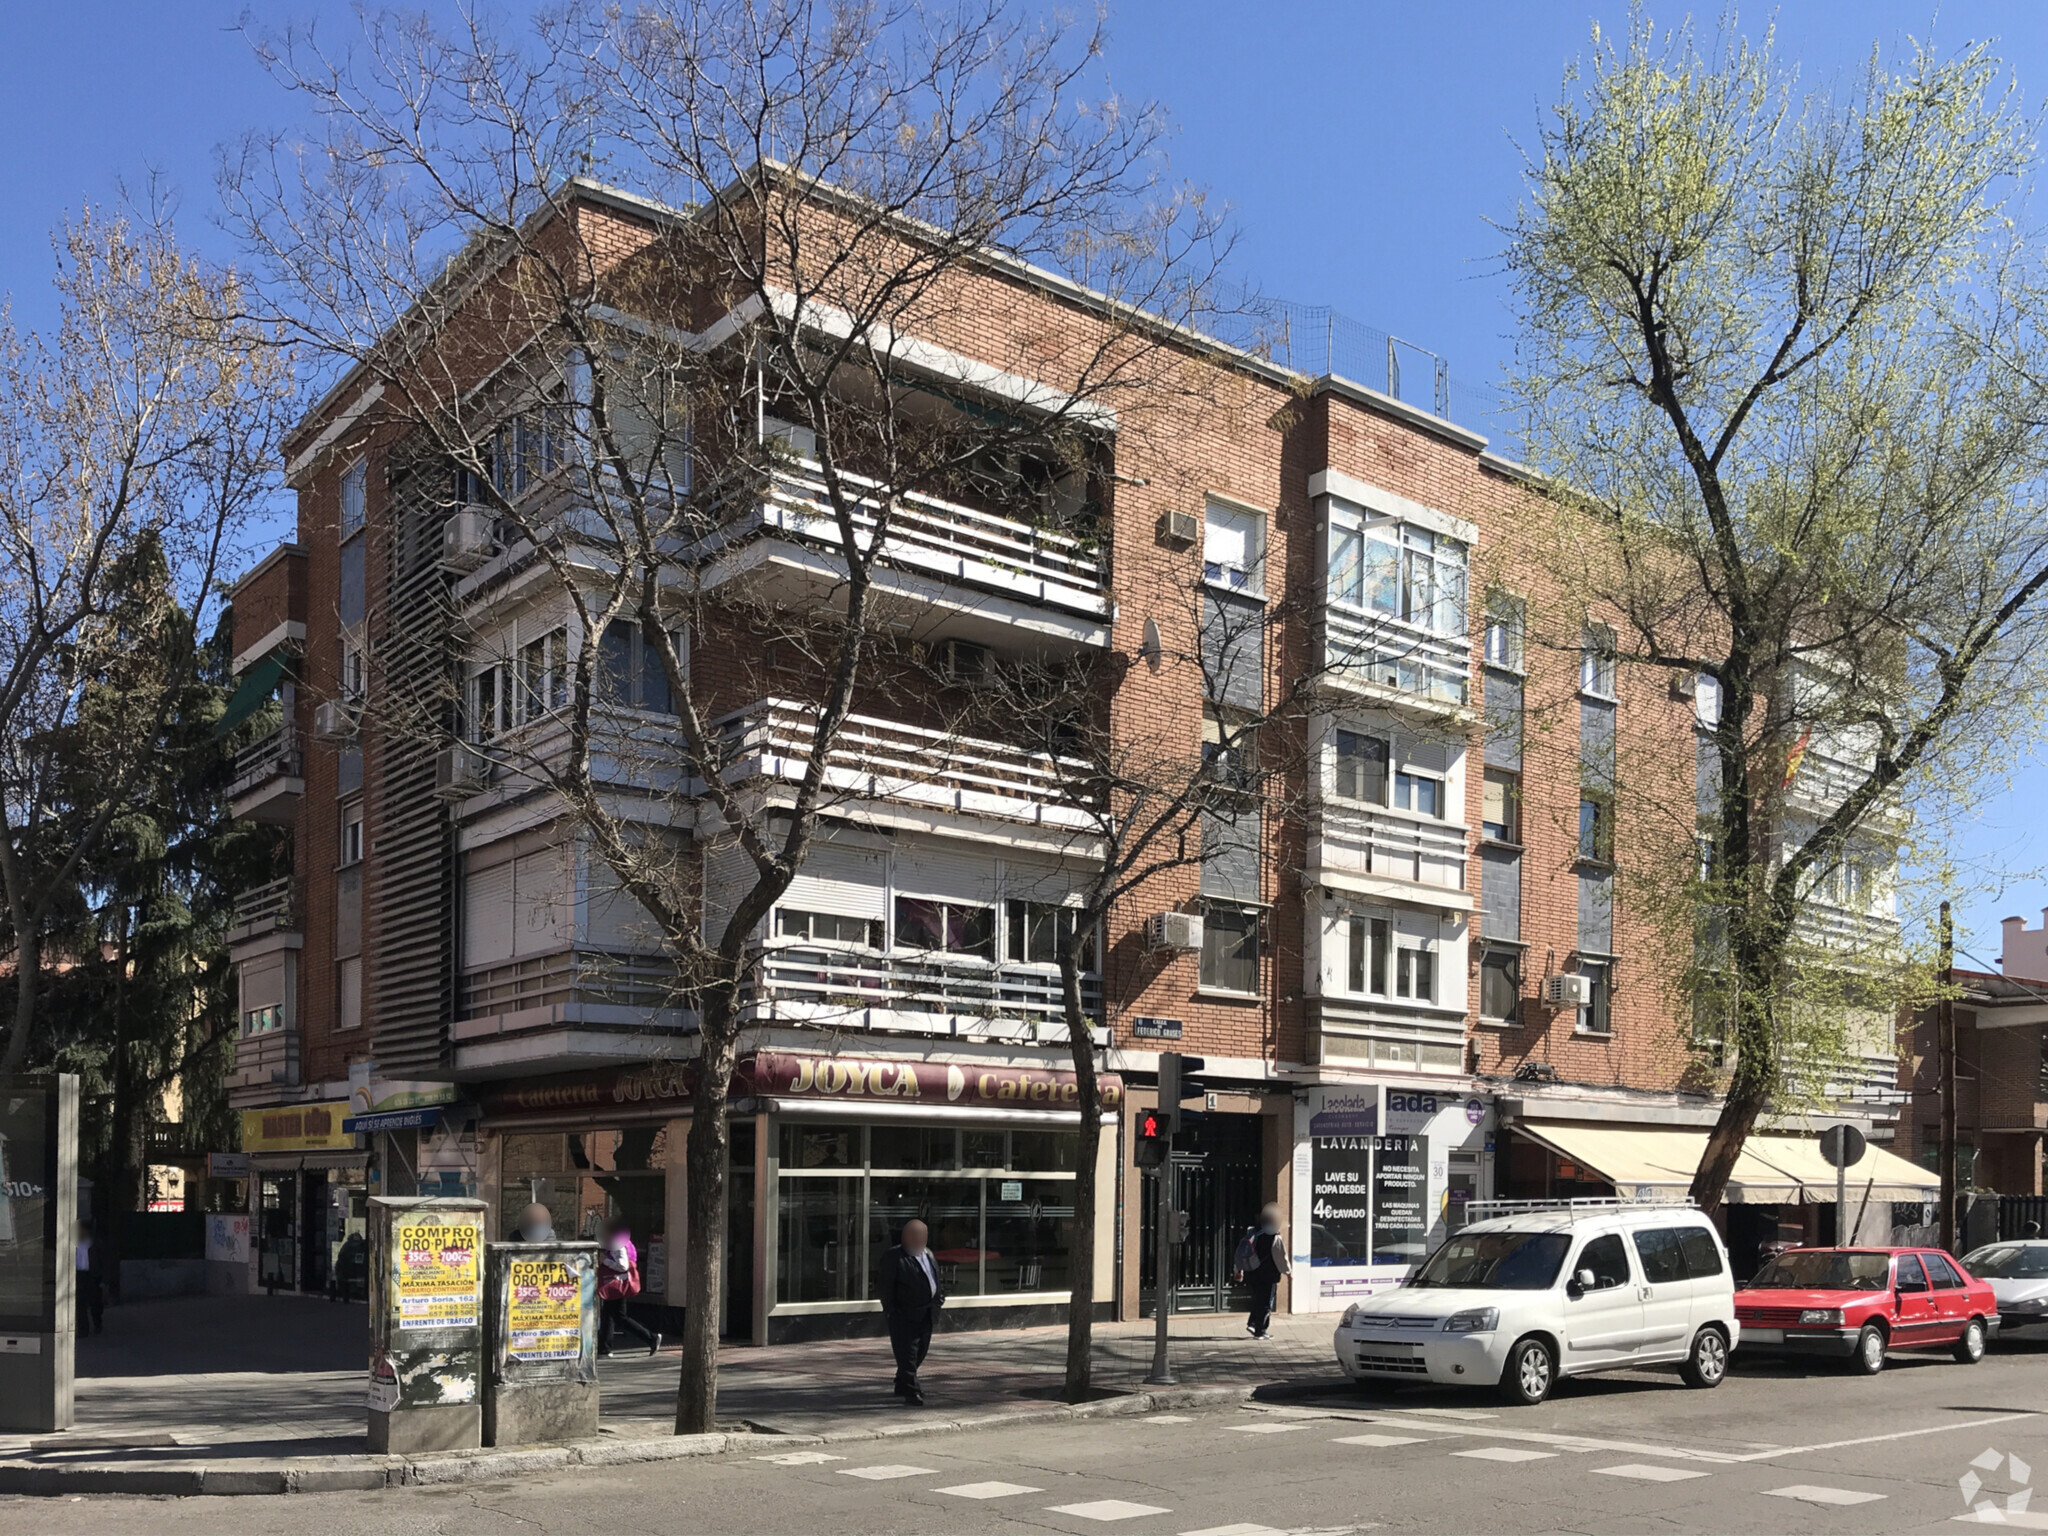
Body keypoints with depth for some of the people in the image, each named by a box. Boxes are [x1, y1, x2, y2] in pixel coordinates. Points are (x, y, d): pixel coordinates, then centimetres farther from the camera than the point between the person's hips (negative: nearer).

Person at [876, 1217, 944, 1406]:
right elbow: (885, 1285, -12)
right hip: (904, 1316, -8)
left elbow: (937, 1279, 22)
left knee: (919, 1354, 16)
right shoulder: (893, 1257, -11)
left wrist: (939, 1297, 9)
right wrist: (890, 1309, -13)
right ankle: (911, 1393, -6)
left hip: (926, 1315, 8)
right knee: (907, 1355, -8)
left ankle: (902, 1386, 32)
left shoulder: (929, 1254, 14)